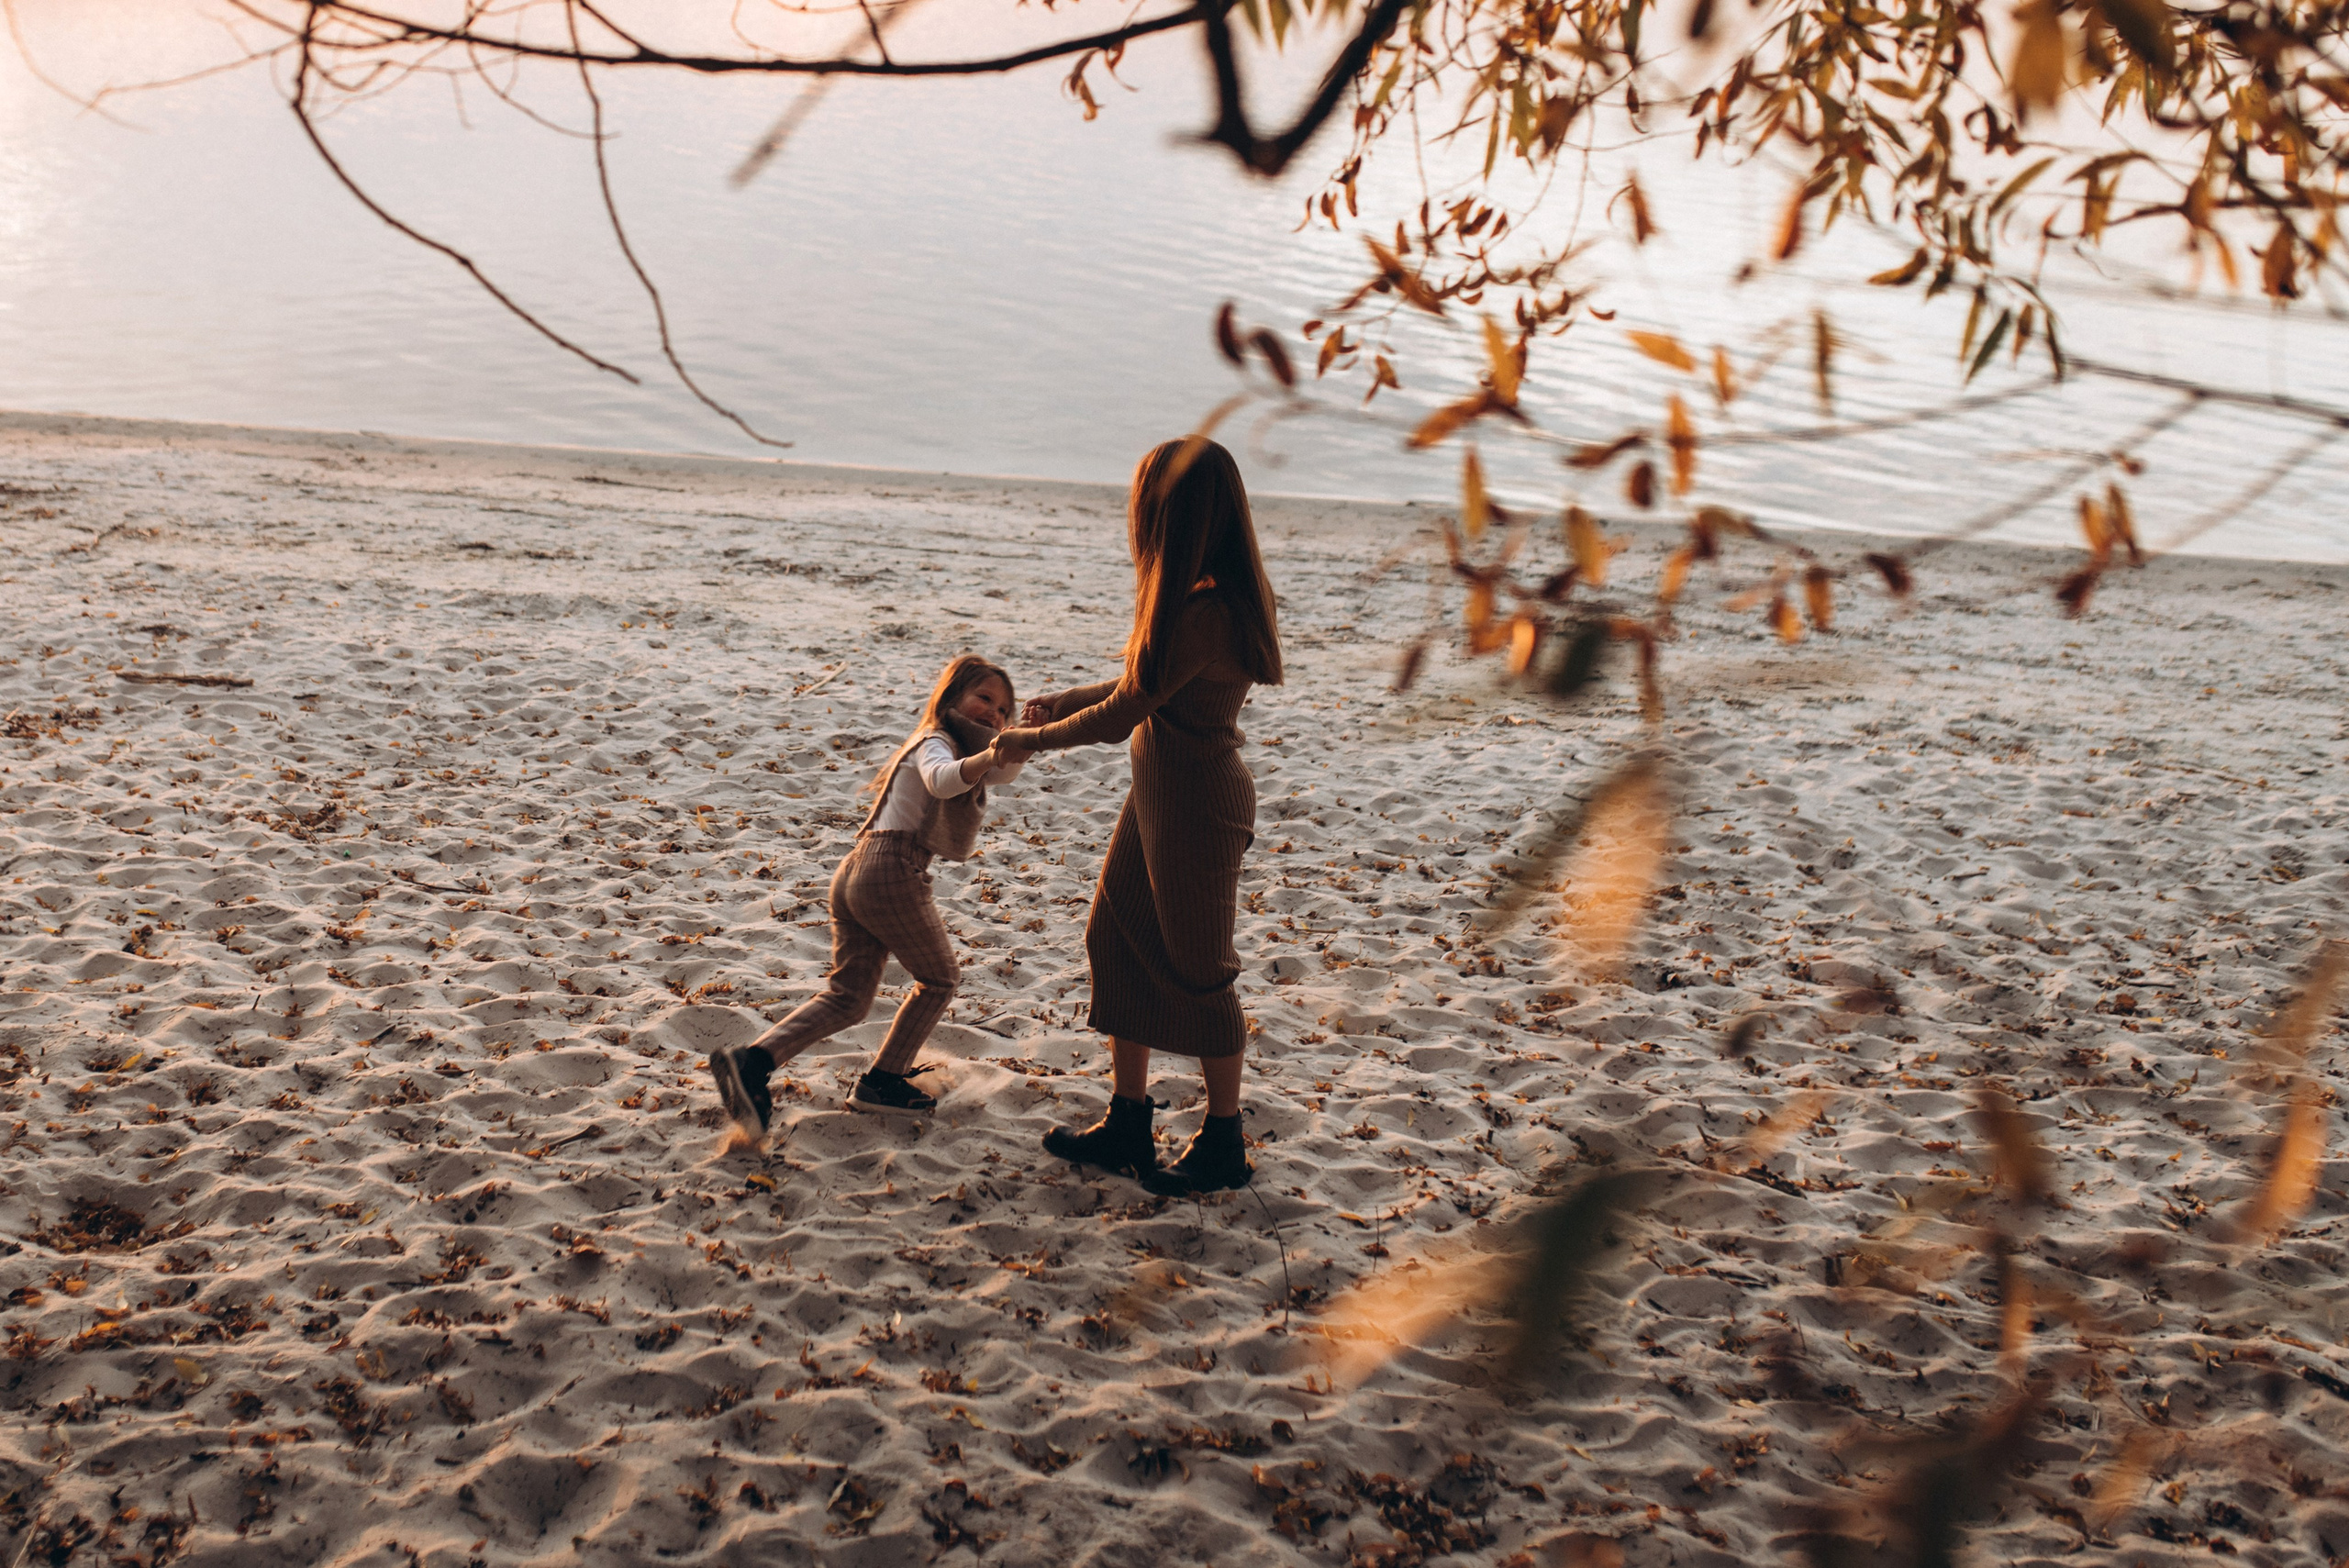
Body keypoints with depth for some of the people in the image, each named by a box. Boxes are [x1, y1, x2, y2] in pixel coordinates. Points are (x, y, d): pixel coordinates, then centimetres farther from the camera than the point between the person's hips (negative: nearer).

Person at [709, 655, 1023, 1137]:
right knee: (939, 978, 10)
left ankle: (751, 1060, -6)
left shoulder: (936, 744, 26)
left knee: (847, 997, 9)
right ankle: (883, 1081, 13)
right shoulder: (937, 742, -3)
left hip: (853, 872, 9)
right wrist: (984, 759, -48)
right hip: (891, 873, -9)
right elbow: (940, 779, -27)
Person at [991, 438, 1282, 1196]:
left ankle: (1224, 1146, 23)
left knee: (1196, 969, 5)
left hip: (1197, 805, -10)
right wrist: (1061, 703, 16)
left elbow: (1119, 716, -19)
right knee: (1118, 941, 16)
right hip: (1161, 792, 10)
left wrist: (1029, 741, -5)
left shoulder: (1204, 614, -27)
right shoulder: (1216, 594, 3)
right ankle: (1127, 1126, 28)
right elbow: (1145, 685, 13)